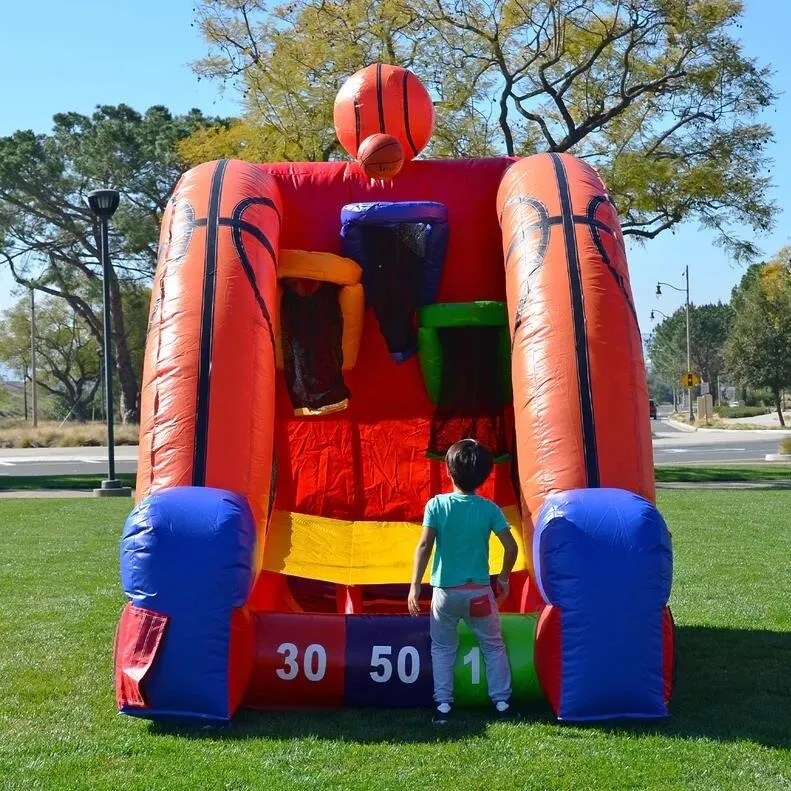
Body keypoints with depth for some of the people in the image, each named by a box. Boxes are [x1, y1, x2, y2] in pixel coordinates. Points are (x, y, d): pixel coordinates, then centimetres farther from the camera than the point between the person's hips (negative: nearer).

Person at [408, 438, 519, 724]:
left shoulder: (437, 504, -8)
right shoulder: (489, 509, -5)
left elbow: (425, 545, -13)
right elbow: (511, 547, -8)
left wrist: (415, 585, -9)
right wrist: (503, 578, 8)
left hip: (445, 591, 0)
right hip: (479, 591, 0)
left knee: (443, 649, 17)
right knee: (493, 646, 18)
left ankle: (443, 705, 13)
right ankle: (502, 702, 20)